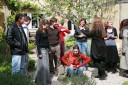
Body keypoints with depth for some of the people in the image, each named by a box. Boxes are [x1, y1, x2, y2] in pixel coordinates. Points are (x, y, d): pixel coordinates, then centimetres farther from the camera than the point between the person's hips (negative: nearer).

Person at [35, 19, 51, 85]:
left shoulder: (46, 31, 11)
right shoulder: (38, 32, -11)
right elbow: (37, 42, -14)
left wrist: (49, 49, 14)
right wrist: (39, 53, -17)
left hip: (46, 49, 8)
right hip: (41, 49, -8)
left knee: (46, 65, 11)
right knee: (43, 65, -4)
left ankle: (38, 79, 25)